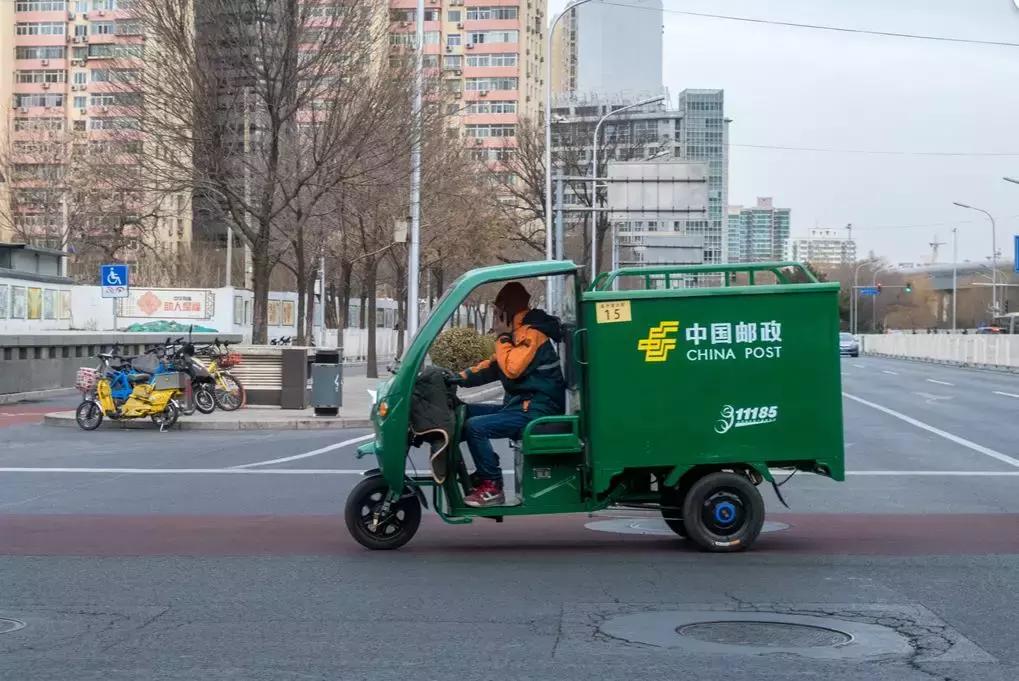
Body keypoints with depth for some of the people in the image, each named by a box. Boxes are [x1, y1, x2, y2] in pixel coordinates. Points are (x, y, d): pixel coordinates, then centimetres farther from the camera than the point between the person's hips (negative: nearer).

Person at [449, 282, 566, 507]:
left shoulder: (532, 333, -14)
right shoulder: (520, 332, 18)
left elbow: (511, 368, -26)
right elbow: (493, 366, 18)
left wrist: (502, 336, -13)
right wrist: (461, 377, 5)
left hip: (536, 410, -11)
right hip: (519, 404, 11)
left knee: (475, 427, -23)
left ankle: (492, 487, -16)